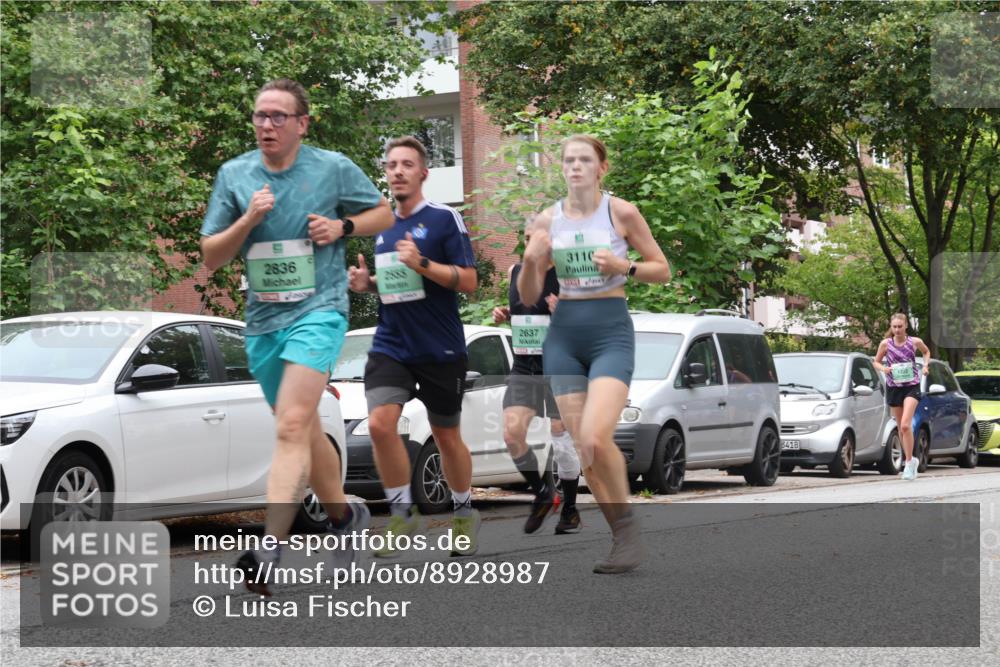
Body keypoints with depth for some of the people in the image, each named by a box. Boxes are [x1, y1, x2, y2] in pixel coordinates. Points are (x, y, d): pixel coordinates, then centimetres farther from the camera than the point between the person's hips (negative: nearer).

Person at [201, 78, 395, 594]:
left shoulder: (334, 168, -2)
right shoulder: (234, 174, 5)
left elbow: (384, 213, 13)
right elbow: (210, 258, 5)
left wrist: (342, 227, -7)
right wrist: (247, 221, -12)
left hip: (318, 310, -5)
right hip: (262, 319, 5)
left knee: (292, 427, -21)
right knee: (305, 431, 17)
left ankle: (270, 548, -30)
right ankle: (344, 515, 39)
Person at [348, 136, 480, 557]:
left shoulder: (444, 219, -6)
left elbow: (468, 281, -12)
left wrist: (422, 263, -25)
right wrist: (368, 282, 3)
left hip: (441, 349, -4)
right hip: (390, 345, 4)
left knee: (446, 437, 8)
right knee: (380, 423, -16)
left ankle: (464, 512, 31)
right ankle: (403, 513, -2)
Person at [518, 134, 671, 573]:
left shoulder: (621, 212, -2)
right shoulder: (548, 220, 7)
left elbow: (662, 270, 5)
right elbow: (529, 297, 9)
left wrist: (624, 267, -13)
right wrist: (531, 260, -11)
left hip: (611, 330, -4)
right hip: (564, 335, 4)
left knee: (595, 438, -22)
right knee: (582, 447, 1)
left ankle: (626, 521, 0)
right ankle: (623, 537, 13)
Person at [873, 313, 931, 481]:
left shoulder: (914, 342, -1)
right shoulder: (885, 344, -1)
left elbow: (926, 351, 19)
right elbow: (876, 362, 9)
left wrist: (926, 365, 3)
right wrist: (883, 369, -12)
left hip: (912, 386, -2)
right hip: (894, 388, 2)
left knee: (905, 425, -19)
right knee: (901, 428, 8)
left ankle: (909, 462, -13)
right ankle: (911, 460, 25)